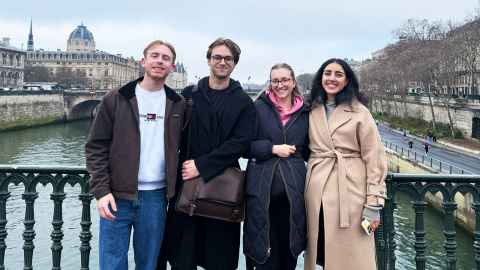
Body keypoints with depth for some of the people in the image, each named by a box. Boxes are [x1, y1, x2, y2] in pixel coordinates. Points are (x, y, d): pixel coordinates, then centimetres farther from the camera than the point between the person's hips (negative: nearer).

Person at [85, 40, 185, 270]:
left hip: (156, 197, 2)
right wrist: (101, 190, -9)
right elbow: (96, 147, -1)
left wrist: (175, 189, 4)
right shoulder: (116, 99, 0)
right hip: (117, 196, -2)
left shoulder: (178, 105, 7)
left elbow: (183, 148, 13)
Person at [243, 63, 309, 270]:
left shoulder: (305, 113, 10)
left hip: (293, 191, 2)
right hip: (262, 190, -2)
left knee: (289, 253, 10)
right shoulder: (259, 108, 3)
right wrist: (272, 148, -11)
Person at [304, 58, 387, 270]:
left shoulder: (359, 112, -2)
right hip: (317, 193, 4)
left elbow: (374, 158, -6)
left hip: (351, 192, -4)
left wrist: (373, 204, -10)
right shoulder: (313, 111, 10)